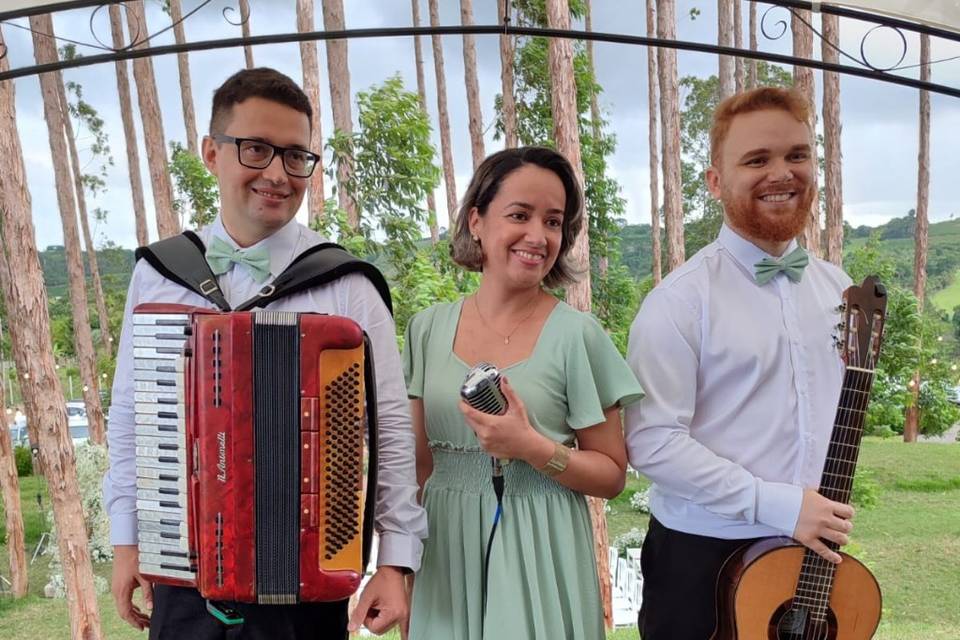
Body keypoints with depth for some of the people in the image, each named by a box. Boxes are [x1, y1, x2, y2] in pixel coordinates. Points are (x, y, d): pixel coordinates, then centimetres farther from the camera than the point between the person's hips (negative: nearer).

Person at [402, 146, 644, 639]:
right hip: (446, 553, 3)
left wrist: (534, 449, -20)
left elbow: (612, 475, -5)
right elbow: (416, 463, 6)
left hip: (537, 557, -3)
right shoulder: (427, 329, 0)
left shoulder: (576, 334, -9)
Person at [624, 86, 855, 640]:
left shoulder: (837, 287, 4)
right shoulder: (682, 299, -16)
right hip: (706, 554, -5)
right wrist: (777, 504, -20)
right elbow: (652, 441, -21)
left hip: (815, 550, 6)